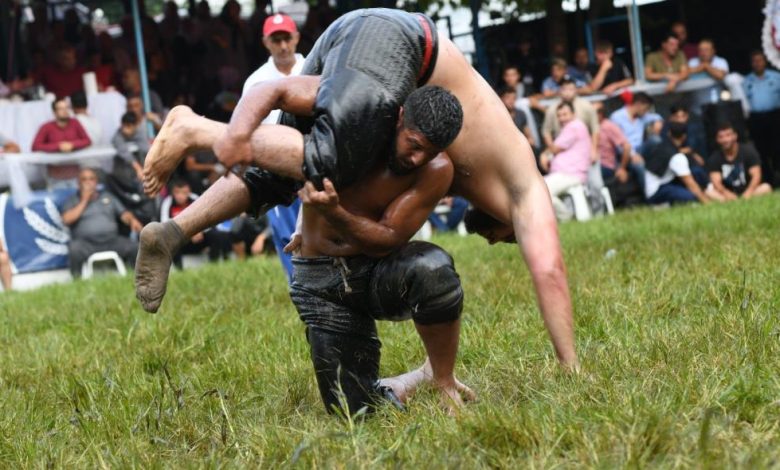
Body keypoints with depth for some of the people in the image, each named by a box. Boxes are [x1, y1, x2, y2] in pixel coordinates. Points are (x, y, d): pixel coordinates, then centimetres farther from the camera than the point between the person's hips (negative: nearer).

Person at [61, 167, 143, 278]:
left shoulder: (108, 197, 23)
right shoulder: (73, 201, 14)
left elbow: (124, 214, 15)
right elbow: (67, 219, -4)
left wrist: (132, 220, -9)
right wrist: (84, 201, 0)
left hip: (112, 240, 3)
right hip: (86, 243, -3)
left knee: (135, 247, -23)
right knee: (74, 248, -37)